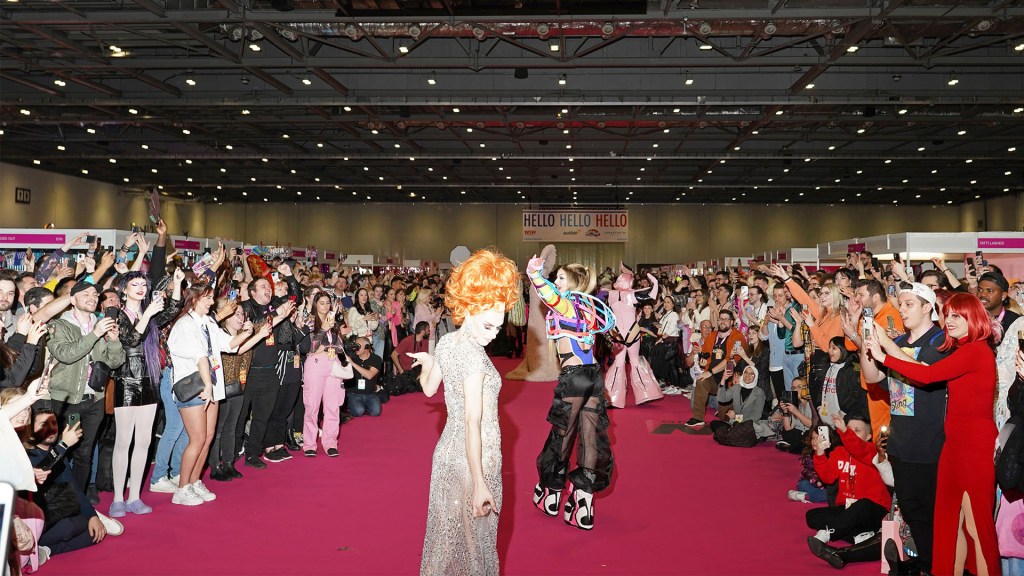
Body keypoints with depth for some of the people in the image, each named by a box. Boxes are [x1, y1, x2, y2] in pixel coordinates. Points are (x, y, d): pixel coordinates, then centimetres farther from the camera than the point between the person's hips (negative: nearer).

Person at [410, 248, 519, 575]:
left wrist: (425, 361, 36)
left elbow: (429, 388, 18)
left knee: (450, 533, 20)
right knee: (472, 539, 7)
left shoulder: (446, 342, 2)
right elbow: (472, 422, -25)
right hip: (473, 460, -8)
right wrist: (479, 484, -24)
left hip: (448, 450, 8)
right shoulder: (474, 356, -22)